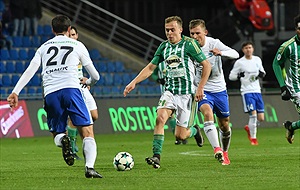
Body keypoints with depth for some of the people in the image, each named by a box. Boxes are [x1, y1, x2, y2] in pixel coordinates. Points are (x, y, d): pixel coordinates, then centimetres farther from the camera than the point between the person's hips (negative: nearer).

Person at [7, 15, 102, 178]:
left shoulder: (44, 47, 22)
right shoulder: (77, 45, 17)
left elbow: (30, 71, 8)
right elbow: (95, 76, 22)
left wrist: (15, 92, 4)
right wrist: (88, 82, 45)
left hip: (50, 93, 2)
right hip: (71, 89, -2)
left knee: (57, 133, 17)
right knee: (87, 133, -2)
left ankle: (61, 139, -21)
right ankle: (90, 167, -25)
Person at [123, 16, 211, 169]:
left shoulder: (189, 44, -7)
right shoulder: (164, 46, 9)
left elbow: (206, 65, -4)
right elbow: (150, 67, 16)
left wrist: (200, 88, -9)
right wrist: (134, 82, 5)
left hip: (187, 93, -4)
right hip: (169, 91, 4)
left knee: (180, 135, -3)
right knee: (160, 118, -24)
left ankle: (194, 131, 33)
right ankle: (156, 156, -23)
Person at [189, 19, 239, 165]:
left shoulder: (214, 43, -12)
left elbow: (235, 54, -21)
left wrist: (220, 53, -40)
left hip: (219, 89, 1)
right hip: (202, 90, -1)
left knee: (224, 125, 10)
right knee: (207, 113, -30)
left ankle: (225, 152, 36)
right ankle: (217, 149, -41)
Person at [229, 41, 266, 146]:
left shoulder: (257, 60, 10)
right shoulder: (239, 62, -2)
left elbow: (262, 72, 22)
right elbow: (231, 76, 2)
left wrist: (262, 74, -2)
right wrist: (238, 76, -19)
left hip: (257, 91, 5)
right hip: (247, 91, -5)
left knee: (261, 118, 2)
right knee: (253, 114, -16)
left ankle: (249, 128, 31)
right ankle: (253, 138, -3)